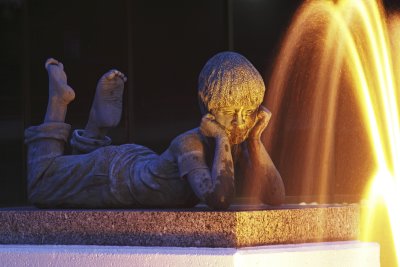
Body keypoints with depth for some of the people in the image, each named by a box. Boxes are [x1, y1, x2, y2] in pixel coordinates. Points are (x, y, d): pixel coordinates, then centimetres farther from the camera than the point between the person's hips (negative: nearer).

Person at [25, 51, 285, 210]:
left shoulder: (240, 142, -22)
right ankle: (59, 98, 26)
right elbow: (219, 199, -56)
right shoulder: (188, 144, -43)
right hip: (109, 175, -6)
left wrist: (255, 139, -36)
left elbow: (274, 198, -27)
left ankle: (102, 116, 33)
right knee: (42, 187, 21)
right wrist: (222, 139, -49)